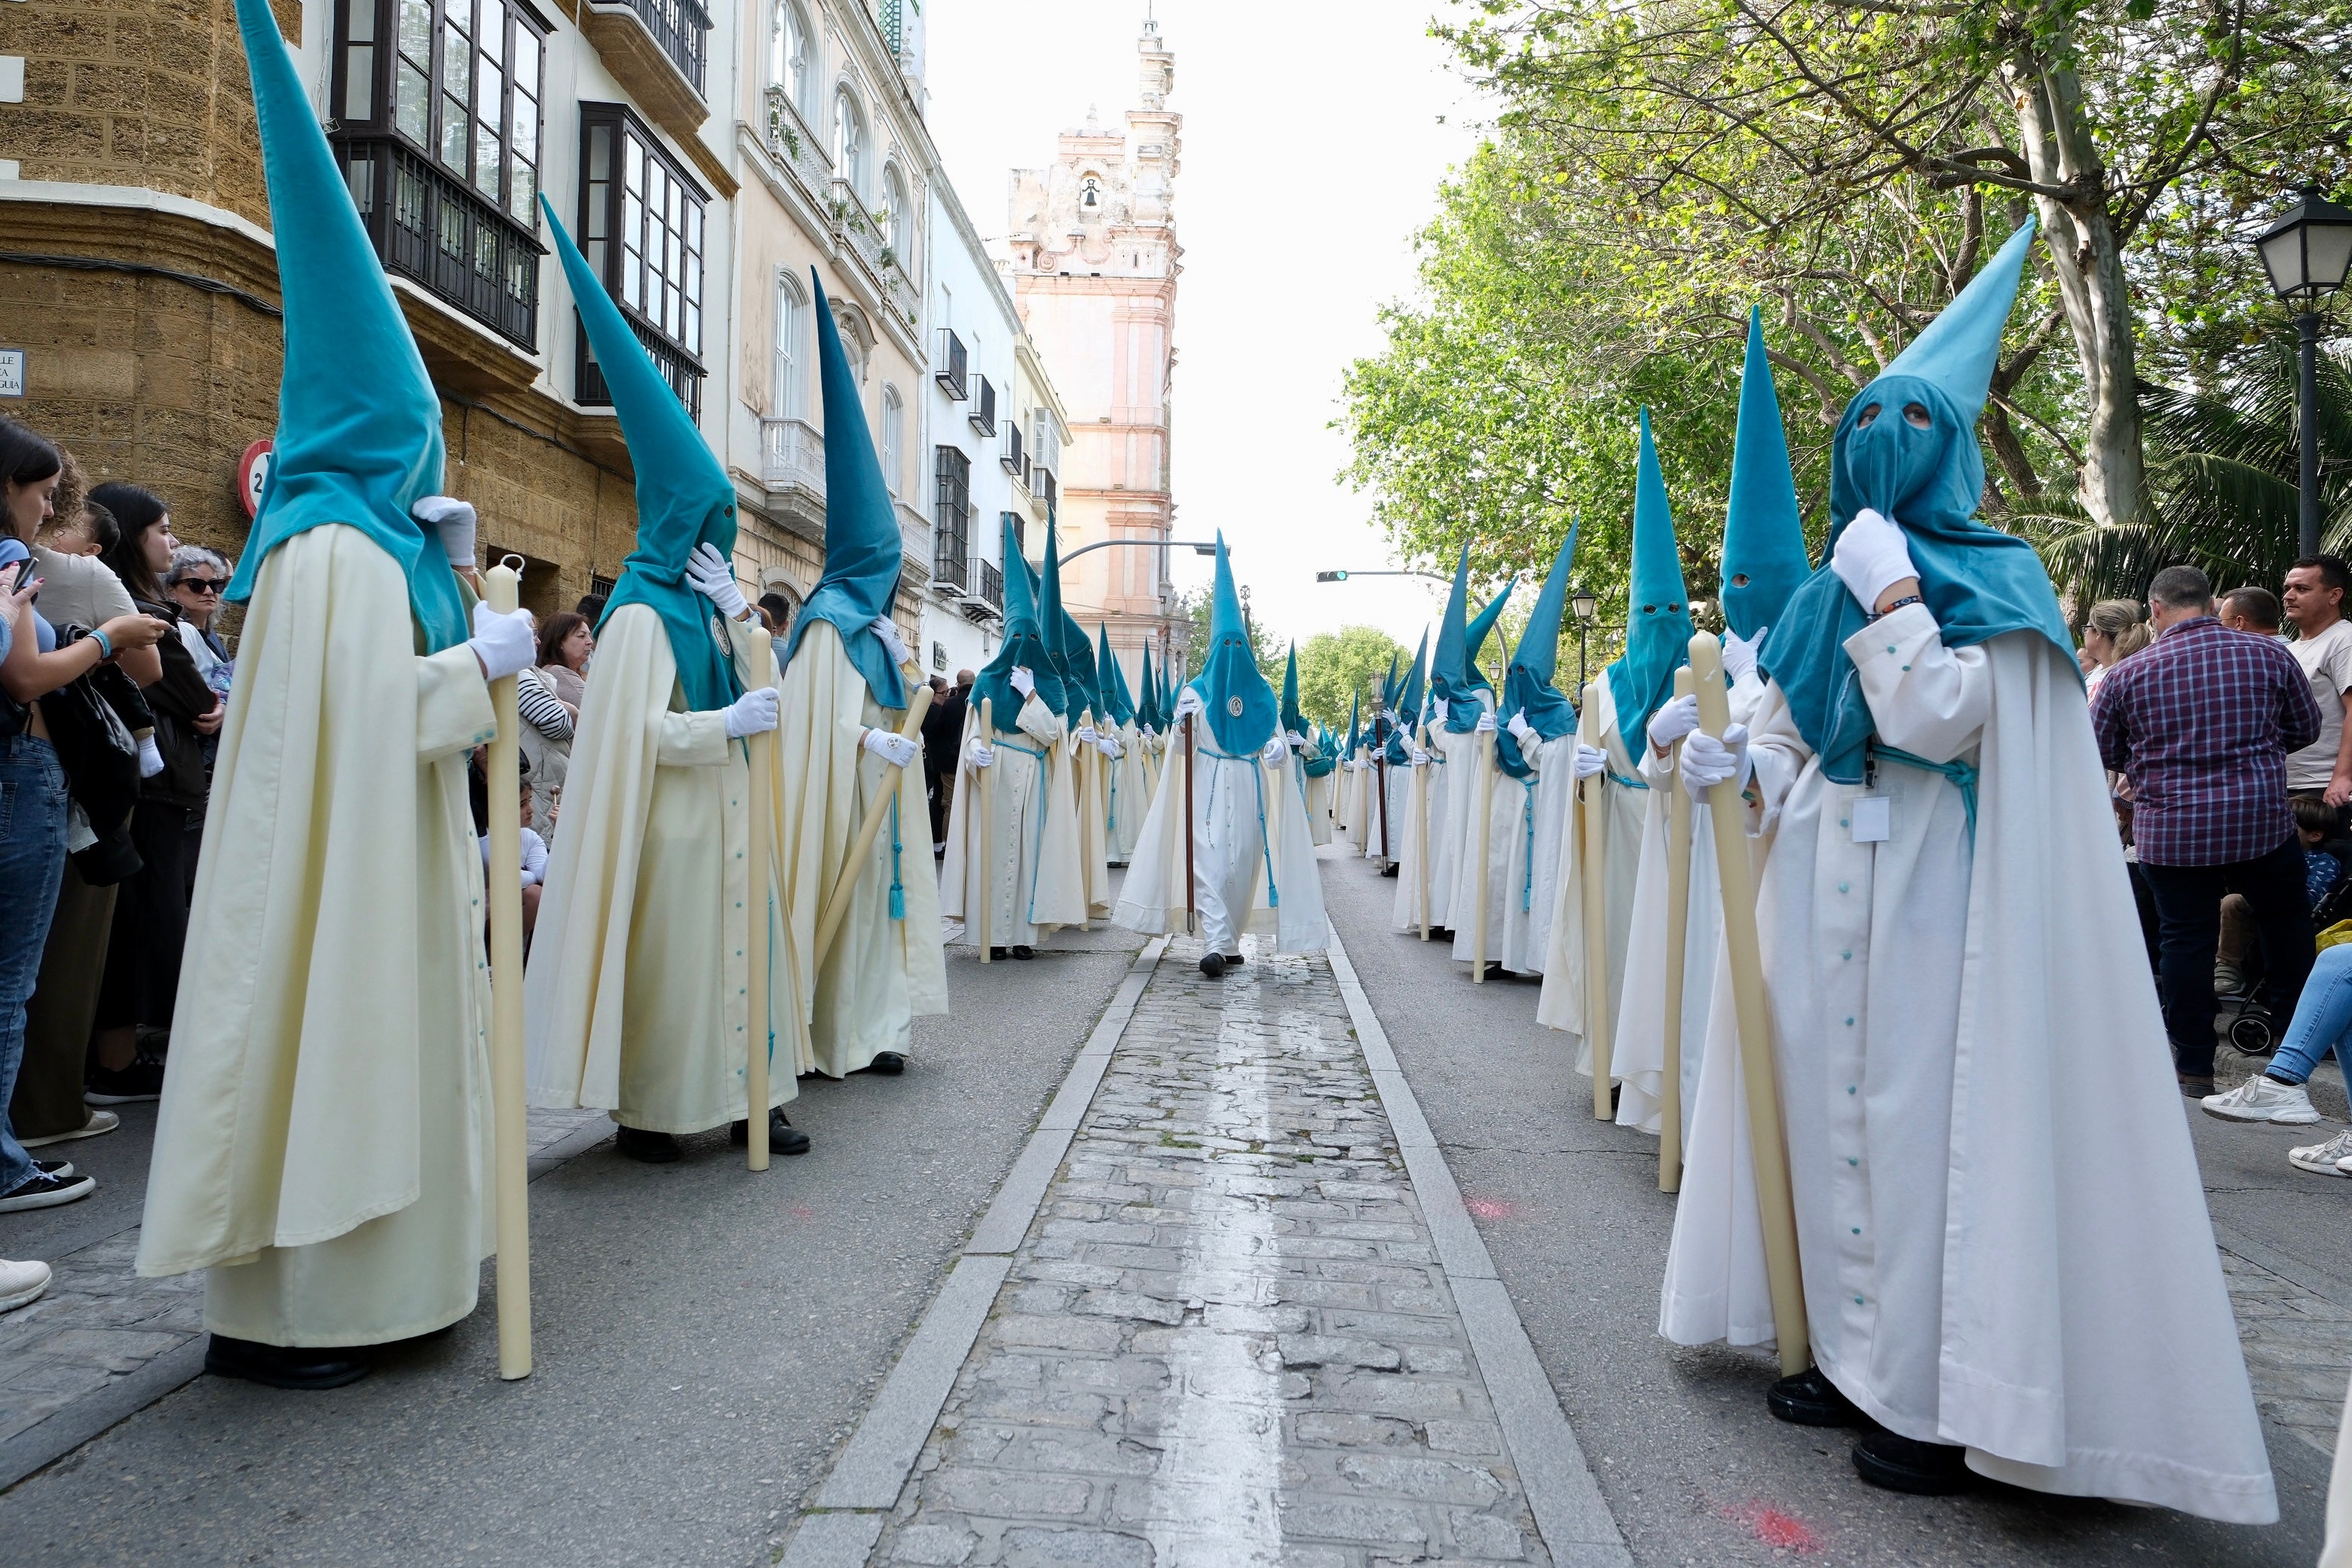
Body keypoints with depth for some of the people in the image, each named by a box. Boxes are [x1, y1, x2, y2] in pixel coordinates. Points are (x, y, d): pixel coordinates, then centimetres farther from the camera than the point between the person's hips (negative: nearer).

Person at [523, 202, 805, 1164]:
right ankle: (644, 1114, 13)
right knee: (666, 964, 1)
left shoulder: (705, 609, 12)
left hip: (725, 821, 8)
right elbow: (644, 733, -19)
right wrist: (733, 724, -16)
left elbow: (764, 694, 7)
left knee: (737, 954, 10)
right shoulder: (644, 617, -12)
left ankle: (741, 1098, 18)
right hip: (669, 828, -8)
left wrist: (740, 614, -4)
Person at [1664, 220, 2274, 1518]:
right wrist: (1733, 768, -1)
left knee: (1925, 1115, -5)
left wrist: (1891, 596, -14)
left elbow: (1942, 724, -16)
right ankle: (1860, 1355, 21)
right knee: (1835, 1105, 9)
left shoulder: (1988, 582, -2)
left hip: (1929, 896, -6)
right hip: (1825, 898, 6)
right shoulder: (1828, 594, 15)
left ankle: (1949, 1399, 7)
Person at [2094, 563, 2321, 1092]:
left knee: (2186, 938, 6)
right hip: (2262, 821, 1)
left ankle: (2195, 1066, 12)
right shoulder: (2270, 656, -2)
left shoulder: (2127, 675, -6)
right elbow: (2306, 727, 11)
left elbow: (2101, 751, 4)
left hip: (2169, 830, -1)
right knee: (2285, 923, 22)